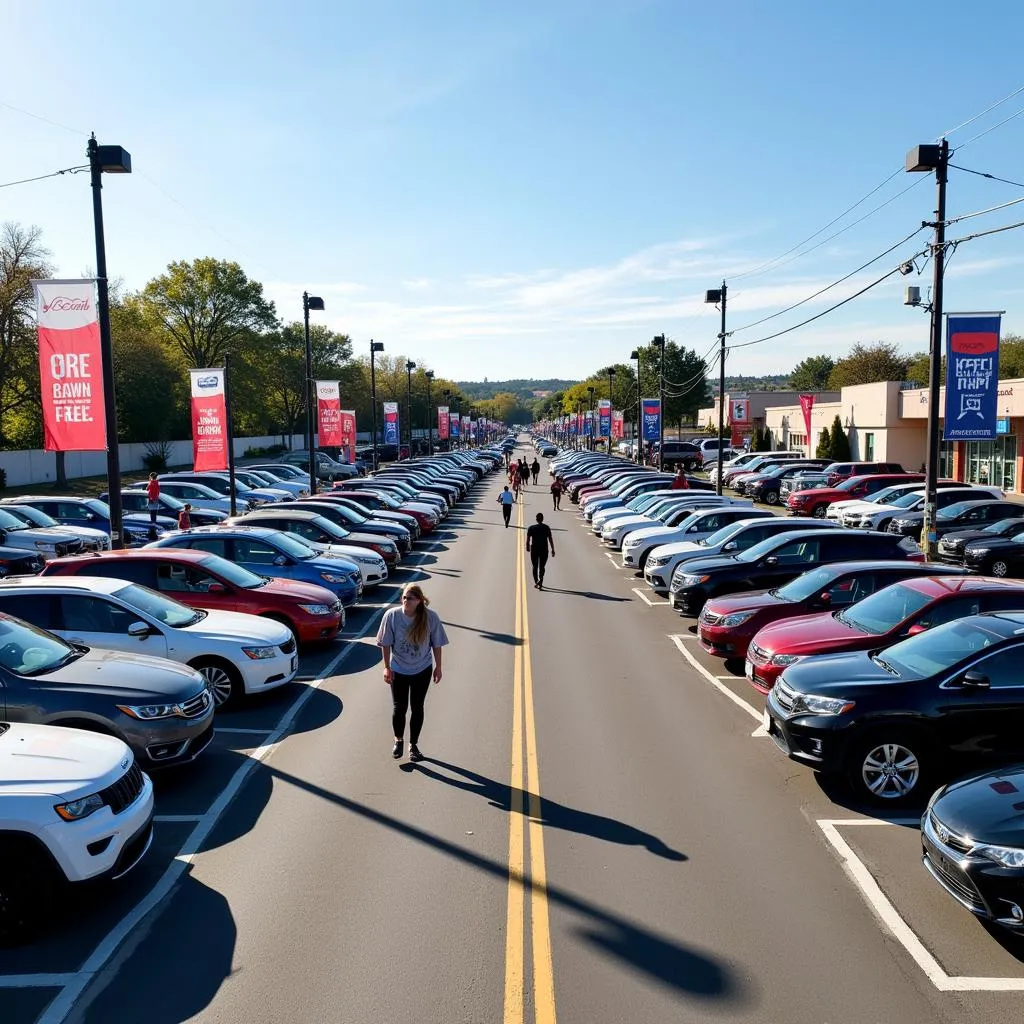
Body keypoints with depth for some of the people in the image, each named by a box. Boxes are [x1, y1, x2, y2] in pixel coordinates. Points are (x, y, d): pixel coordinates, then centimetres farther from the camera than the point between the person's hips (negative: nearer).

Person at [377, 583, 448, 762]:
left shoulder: (431, 618, -19)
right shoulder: (392, 615, -20)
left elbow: (436, 644, -6)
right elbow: (385, 643, -9)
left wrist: (438, 667, 1)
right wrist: (387, 667, -7)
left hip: (422, 670, 0)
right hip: (398, 670, 0)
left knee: (417, 707, 11)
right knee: (399, 707, 10)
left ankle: (413, 745, 30)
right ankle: (398, 740, 37)